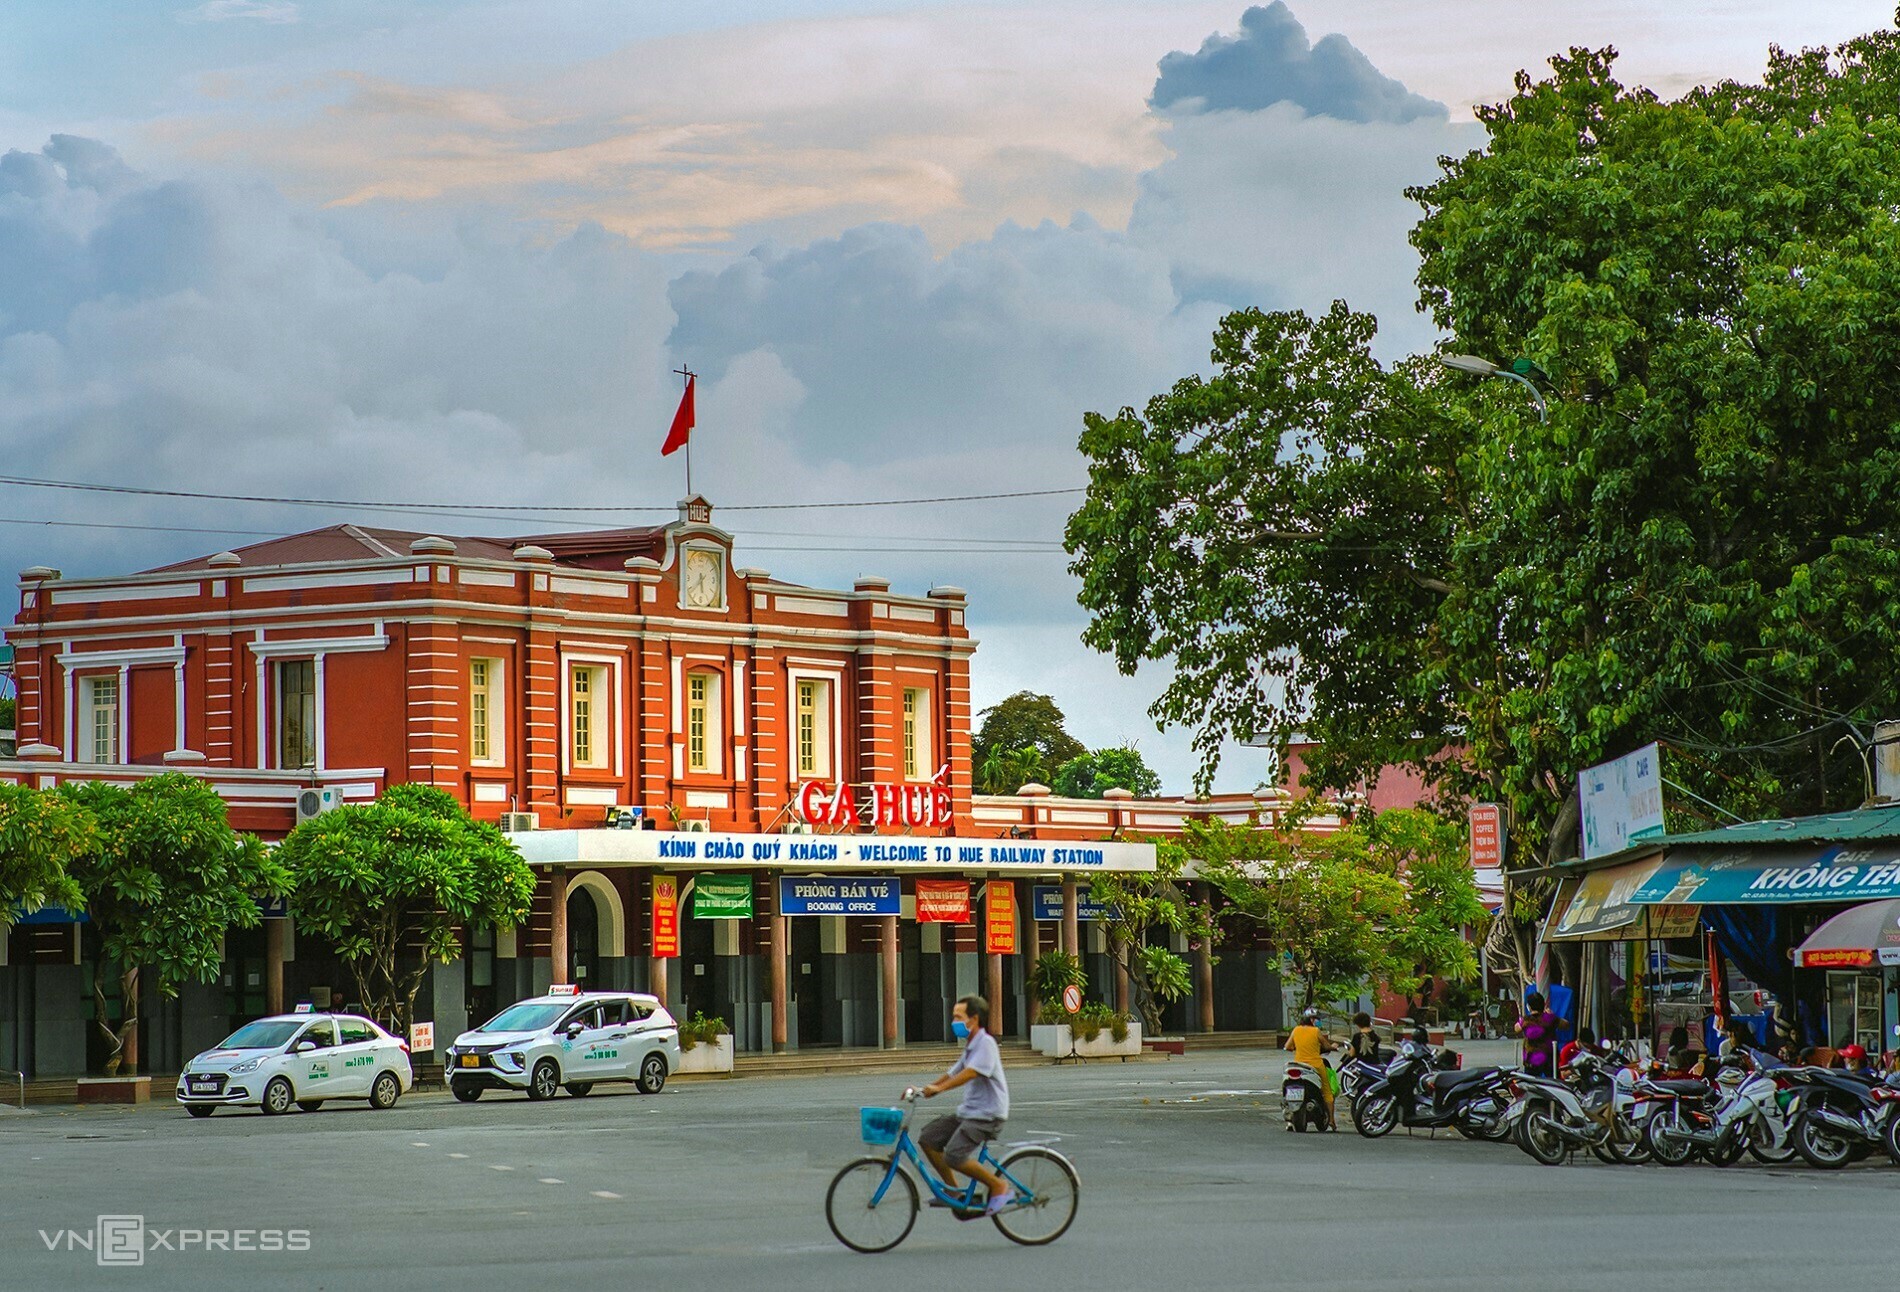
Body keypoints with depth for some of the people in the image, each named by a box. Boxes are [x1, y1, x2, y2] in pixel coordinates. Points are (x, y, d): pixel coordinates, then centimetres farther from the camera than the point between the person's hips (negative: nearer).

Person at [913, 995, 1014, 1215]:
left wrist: (938, 1088, -33)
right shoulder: (970, 1047, 18)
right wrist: (925, 1089, 4)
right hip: (969, 1112, 10)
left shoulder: (985, 1043, -13)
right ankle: (954, 1190, 9)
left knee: (954, 1157, -22)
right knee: (928, 1138, 1)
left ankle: (999, 1187, -6)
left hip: (986, 1115, -10)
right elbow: (952, 1074, 16)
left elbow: (970, 1073, -26)